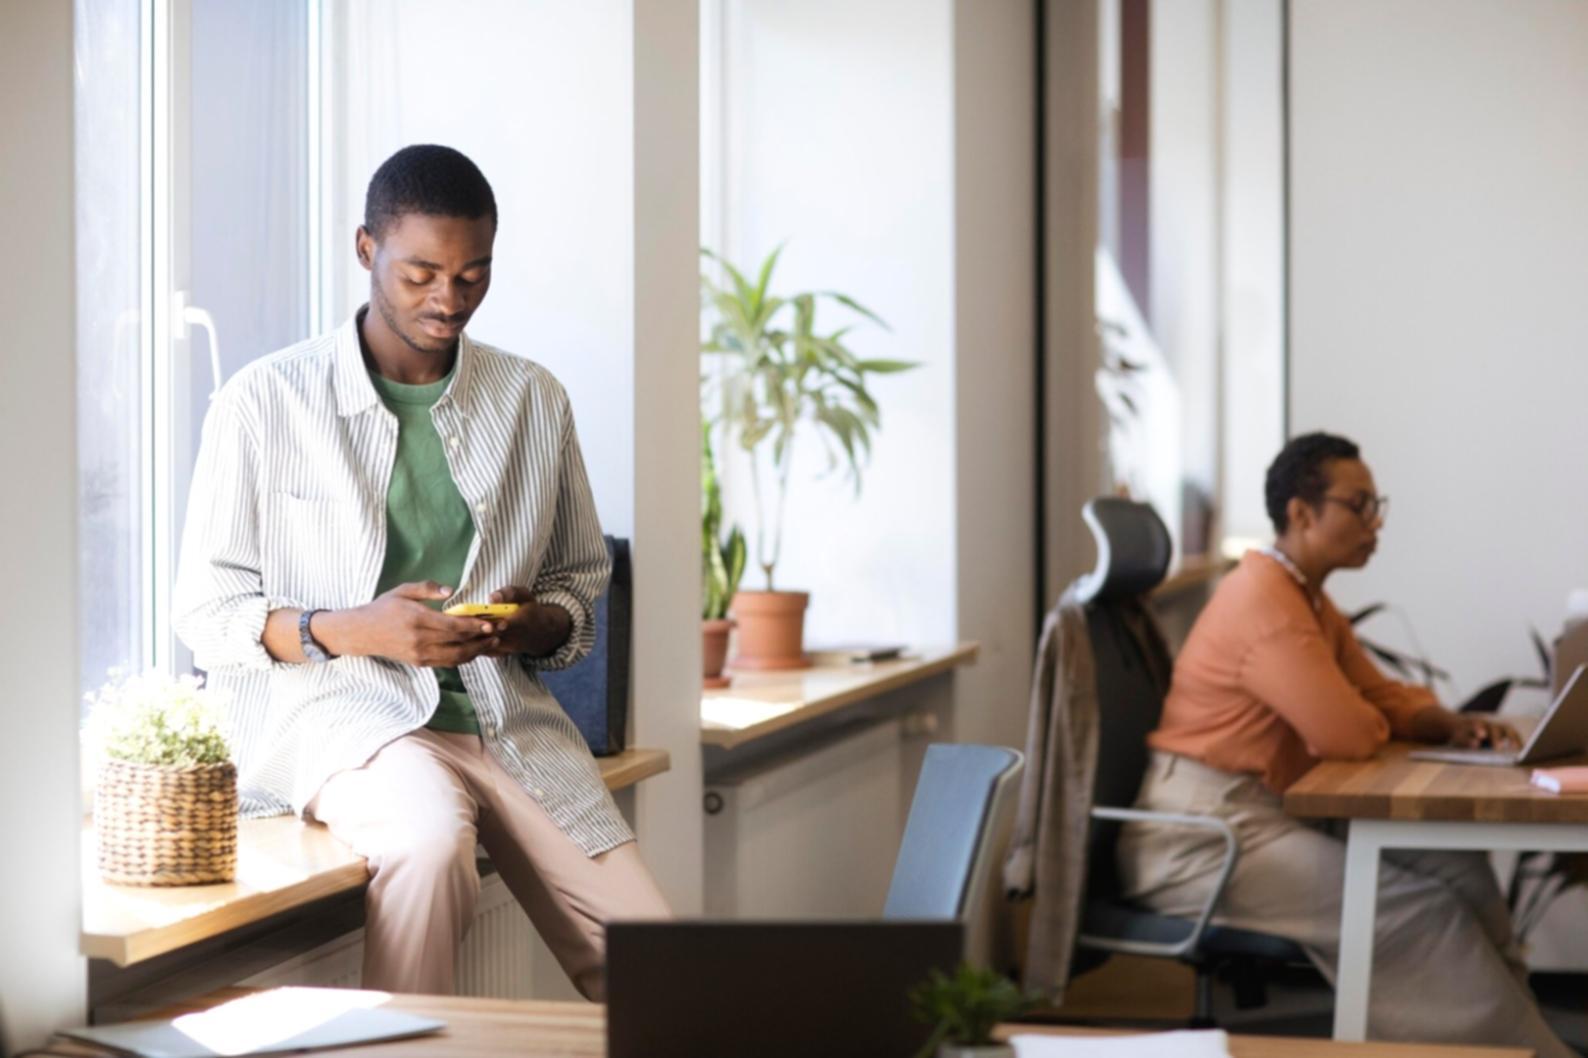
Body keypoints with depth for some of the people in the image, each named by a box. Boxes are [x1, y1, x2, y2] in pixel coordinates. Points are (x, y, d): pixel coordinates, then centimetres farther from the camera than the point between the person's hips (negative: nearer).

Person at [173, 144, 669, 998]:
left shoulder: (535, 402, 12)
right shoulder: (265, 401, 1)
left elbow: (584, 584, 21)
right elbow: (207, 615, 0)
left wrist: (538, 624, -4)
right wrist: (352, 630, -17)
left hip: (505, 717, 4)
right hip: (336, 711, -3)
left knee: (658, 974, -17)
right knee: (430, 836, -37)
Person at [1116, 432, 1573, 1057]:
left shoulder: (1309, 599, 15)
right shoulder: (1264, 599, -18)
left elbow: (1380, 694, 22)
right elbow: (1350, 734, -23)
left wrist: (1451, 725, 1)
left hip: (1262, 814, 10)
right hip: (1199, 836, -10)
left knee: (1458, 866, -1)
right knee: (1417, 907, -17)